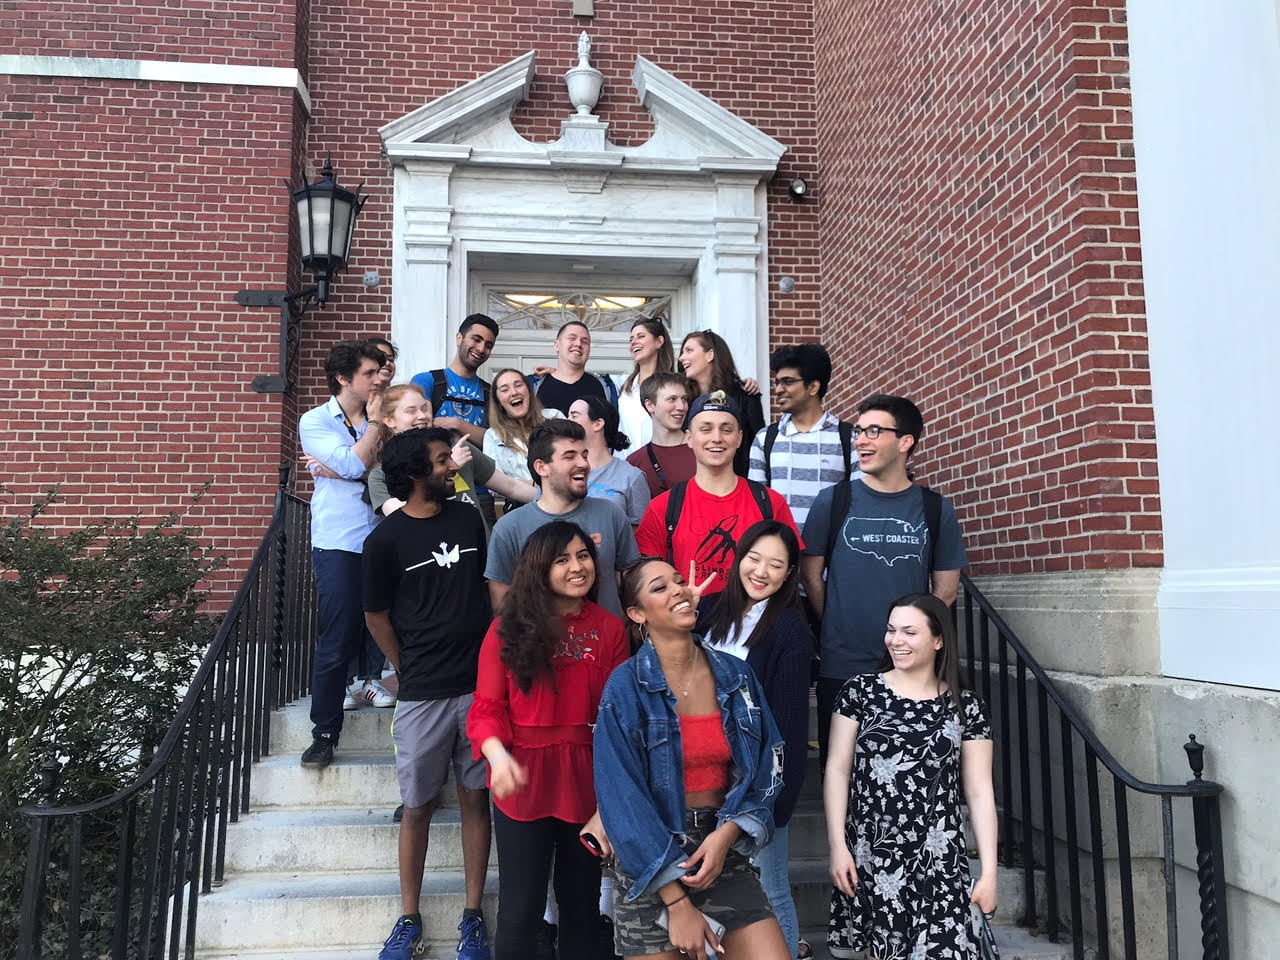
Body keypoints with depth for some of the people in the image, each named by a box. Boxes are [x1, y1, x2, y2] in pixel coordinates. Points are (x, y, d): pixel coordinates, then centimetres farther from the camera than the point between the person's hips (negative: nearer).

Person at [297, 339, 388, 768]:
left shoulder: (381, 420, 13)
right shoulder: (315, 421, 3)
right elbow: (355, 465, -13)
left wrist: (340, 469, -13)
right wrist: (376, 422, -2)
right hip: (338, 545, -3)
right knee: (335, 644, -2)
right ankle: (324, 734, 9)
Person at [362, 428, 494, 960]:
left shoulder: (469, 518, 3)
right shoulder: (386, 539, -7)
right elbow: (377, 617, 3)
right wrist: (411, 672, 8)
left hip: (479, 685, 3)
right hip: (423, 695, -2)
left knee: (475, 798, 9)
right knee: (418, 807, 8)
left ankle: (473, 917, 21)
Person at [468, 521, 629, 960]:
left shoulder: (610, 629, 1)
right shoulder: (508, 628, -3)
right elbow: (487, 707, -5)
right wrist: (498, 755, -26)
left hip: (586, 784, 2)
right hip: (523, 784, -1)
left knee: (580, 907, 16)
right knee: (519, 912, 5)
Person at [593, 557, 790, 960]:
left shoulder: (736, 675, 0)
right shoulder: (626, 687, -12)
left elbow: (767, 769, 4)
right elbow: (622, 798, -14)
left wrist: (727, 834, -12)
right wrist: (677, 903, -16)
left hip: (725, 847, 3)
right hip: (650, 859, -3)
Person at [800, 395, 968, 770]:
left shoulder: (935, 509, 3)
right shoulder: (833, 501, 0)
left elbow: (946, 588, 9)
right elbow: (811, 574, 4)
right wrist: (838, 629, 4)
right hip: (841, 669, -1)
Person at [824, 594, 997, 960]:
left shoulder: (965, 707, 4)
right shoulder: (860, 691, 2)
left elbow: (979, 792, 5)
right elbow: (837, 770, 1)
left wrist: (989, 870, 0)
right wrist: (837, 844, -5)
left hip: (937, 860, 0)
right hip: (868, 854, 0)